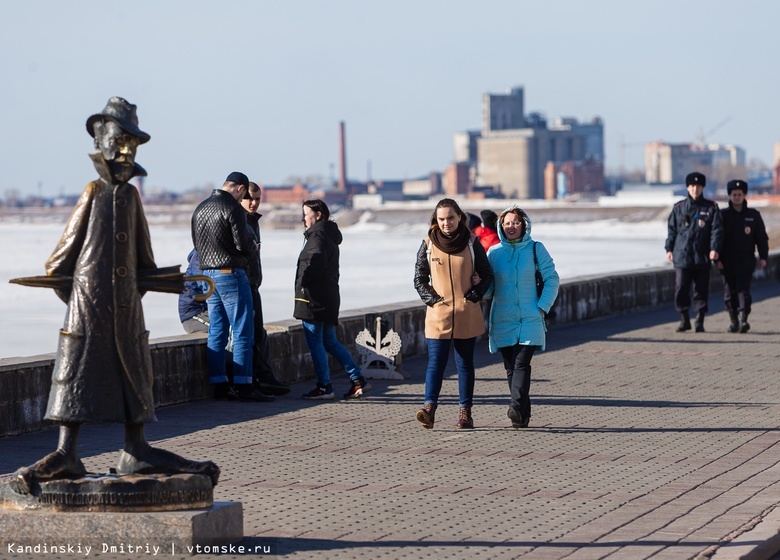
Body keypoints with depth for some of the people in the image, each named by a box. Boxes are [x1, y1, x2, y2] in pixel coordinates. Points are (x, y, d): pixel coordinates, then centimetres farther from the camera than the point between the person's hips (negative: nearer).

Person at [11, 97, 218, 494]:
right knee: (77, 374, -6)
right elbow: (66, 251, -1)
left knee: (134, 375, 8)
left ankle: (136, 454, 14)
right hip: (89, 303, -6)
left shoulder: (131, 195, 10)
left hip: (126, 305, 6)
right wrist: (74, 297, 0)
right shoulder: (93, 193, -3)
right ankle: (66, 456, -7)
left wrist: (136, 290, 8)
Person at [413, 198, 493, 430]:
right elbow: (419, 278, 6)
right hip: (438, 314, 0)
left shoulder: (472, 243, 2)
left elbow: (487, 274, 7)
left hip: (467, 315, 0)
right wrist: (431, 299, -7)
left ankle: (465, 412, 12)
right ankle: (429, 407, -17)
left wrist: (474, 296, -6)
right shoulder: (428, 245, 3)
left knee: (465, 363, 7)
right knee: (436, 362, -9)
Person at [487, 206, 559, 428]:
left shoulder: (536, 249, 2)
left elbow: (552, 279, 3)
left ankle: (517, 407, -28)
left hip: (530, 318, -3)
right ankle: (523, 414, 10)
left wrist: (543, 307, -7)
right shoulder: (494, 252, 8)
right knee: (511, 367, 3)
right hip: (503, 320, 3)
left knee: (521, 363, -17)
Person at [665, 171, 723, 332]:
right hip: (682, 256, 1)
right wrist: (669, 249, 6)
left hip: (702, 258, -1)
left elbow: (717, 230, -1)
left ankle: (700, 322, 12)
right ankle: (684, 319, 11)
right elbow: (672, 229, 13)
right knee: (681, 289, -4)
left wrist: (714, 249, -13)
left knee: (701, 290, 3)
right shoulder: (679, 208, 8)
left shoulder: (711, 208, 4)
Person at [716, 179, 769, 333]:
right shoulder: (723, 215, 4)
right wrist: (717, 258, -4)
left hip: (746, 261, -1)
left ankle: (743, 319, -18)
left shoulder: (753, 215, 5)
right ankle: (733, 322, 14)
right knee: (730, 292, 5)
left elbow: (762, 237, 8)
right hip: (727, 261, 1)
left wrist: (763, 257, 0)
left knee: (743, 289, -12)